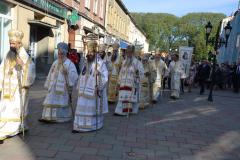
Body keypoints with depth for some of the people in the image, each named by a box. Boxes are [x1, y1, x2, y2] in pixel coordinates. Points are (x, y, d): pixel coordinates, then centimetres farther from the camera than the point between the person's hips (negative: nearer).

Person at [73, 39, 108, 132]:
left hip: (93, 92, -6)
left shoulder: (100, 63, -9)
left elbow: (105, 78, -13)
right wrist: (79, 87, 14)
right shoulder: (86, 63, 12)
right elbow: (82, 76, 16)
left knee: (93, 109, 5)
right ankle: (79, 126, 15)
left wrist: (99, 88, -12)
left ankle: (94, 126, 20)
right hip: (83, 92, 6)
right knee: (82, 108, 7)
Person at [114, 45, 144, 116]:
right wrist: (119, 82, 15)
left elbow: (141, 71, -7)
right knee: (122, 96, 0)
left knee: (132, 97, 3)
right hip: (124, 84, 4)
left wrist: (137, 72, -30)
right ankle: (120, 111, 3)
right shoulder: (124, 62, 13)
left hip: (132, 83, -4)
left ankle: (132, 110, 17)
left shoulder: (137, 62, -3)